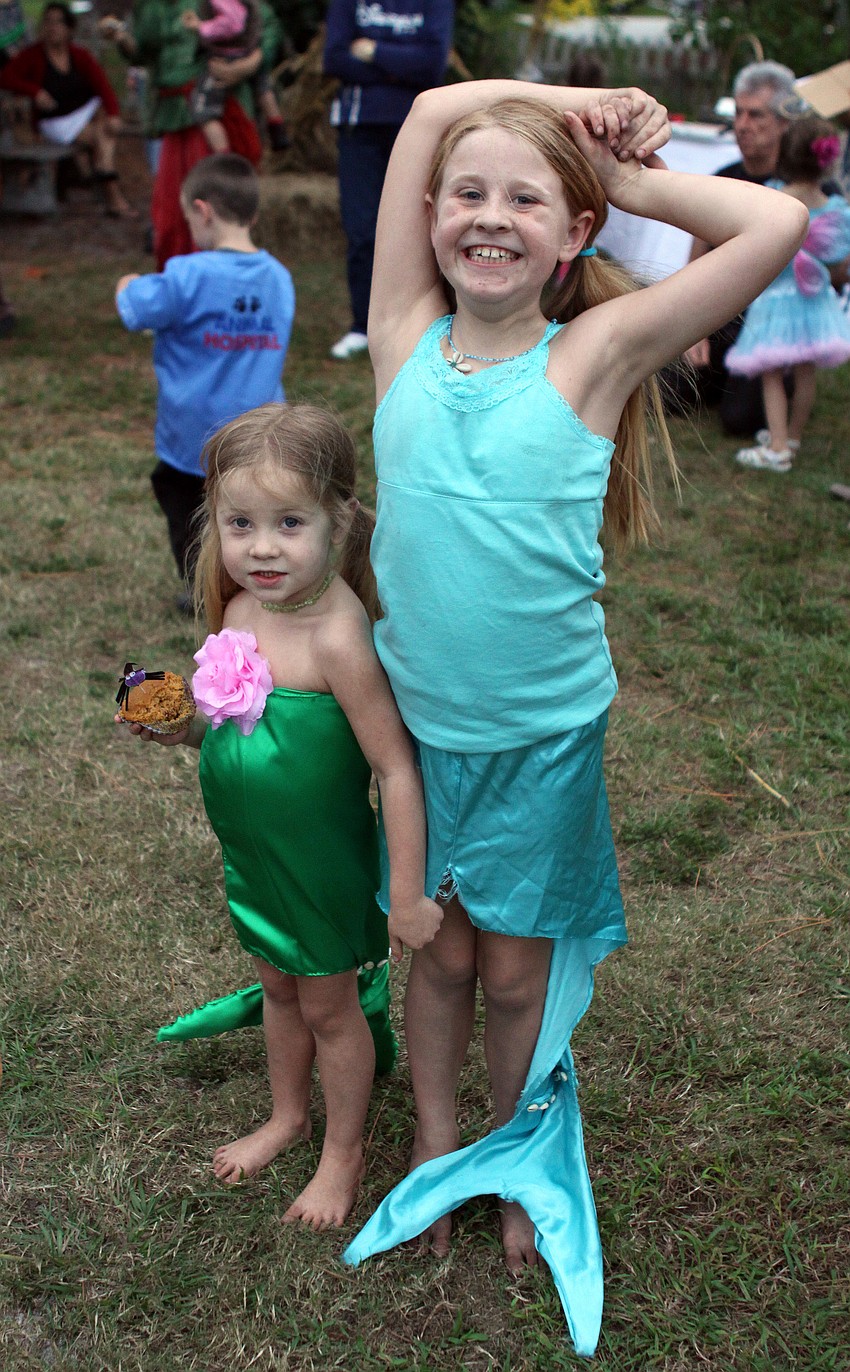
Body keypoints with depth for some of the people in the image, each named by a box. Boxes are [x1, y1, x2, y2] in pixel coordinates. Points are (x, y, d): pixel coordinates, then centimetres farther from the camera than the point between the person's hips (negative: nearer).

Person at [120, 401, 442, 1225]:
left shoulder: (336, 637, -32)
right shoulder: (240, 608, -8)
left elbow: (396, 768, -28)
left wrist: (407, 894, -24)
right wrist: (183, 727, -2)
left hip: (323, 861, -7)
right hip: (252, 852, 7)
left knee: (328, 1005, 15)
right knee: (278, 987, 26)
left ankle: (343, 1154, 39)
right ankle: (287, 1117, 51)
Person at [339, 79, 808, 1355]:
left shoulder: (593, 355, -11)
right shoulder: (407, 337, -6)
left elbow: (777, 224, -17)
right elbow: (431, 106, -5)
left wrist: (629, 178, -7)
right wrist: (586, 103, -4)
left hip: (545, 731, -1)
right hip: (418, 719, 2)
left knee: (517, 965, 15)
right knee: (438, 947, 19)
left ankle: (516, 1152, 42)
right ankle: (436, 1141, 43)